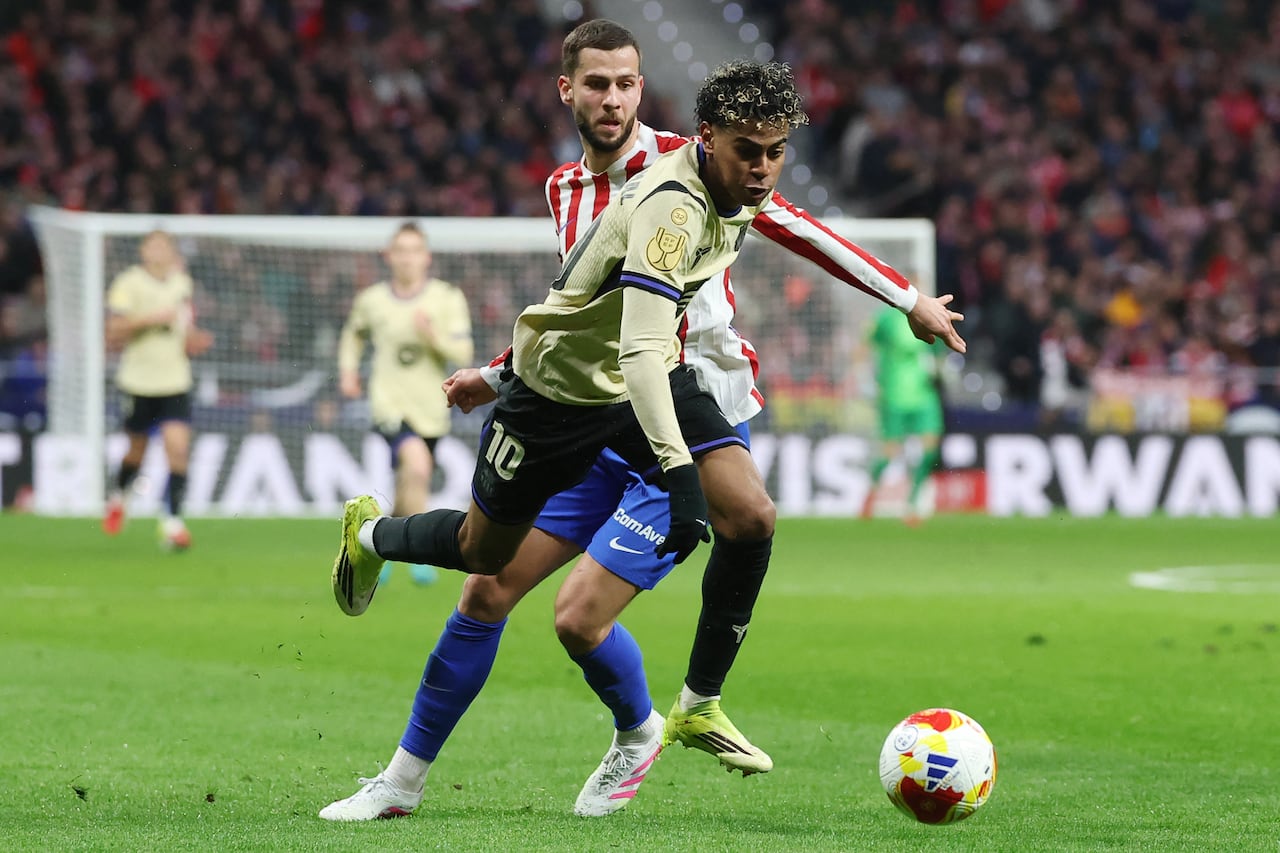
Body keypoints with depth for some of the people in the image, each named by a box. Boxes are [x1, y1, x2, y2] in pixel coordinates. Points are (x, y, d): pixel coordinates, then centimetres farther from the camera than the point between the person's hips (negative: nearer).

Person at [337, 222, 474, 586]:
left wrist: (434, 336, -23)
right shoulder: (371, 300, 2)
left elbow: (464, 353, -6)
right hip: (390, 404, -2)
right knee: (417, 466, -29)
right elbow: (353, 334, 23)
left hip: (431, 410, 2)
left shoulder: (447, 298, -2)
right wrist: (348, 370, 8)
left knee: (408, 494, 12)